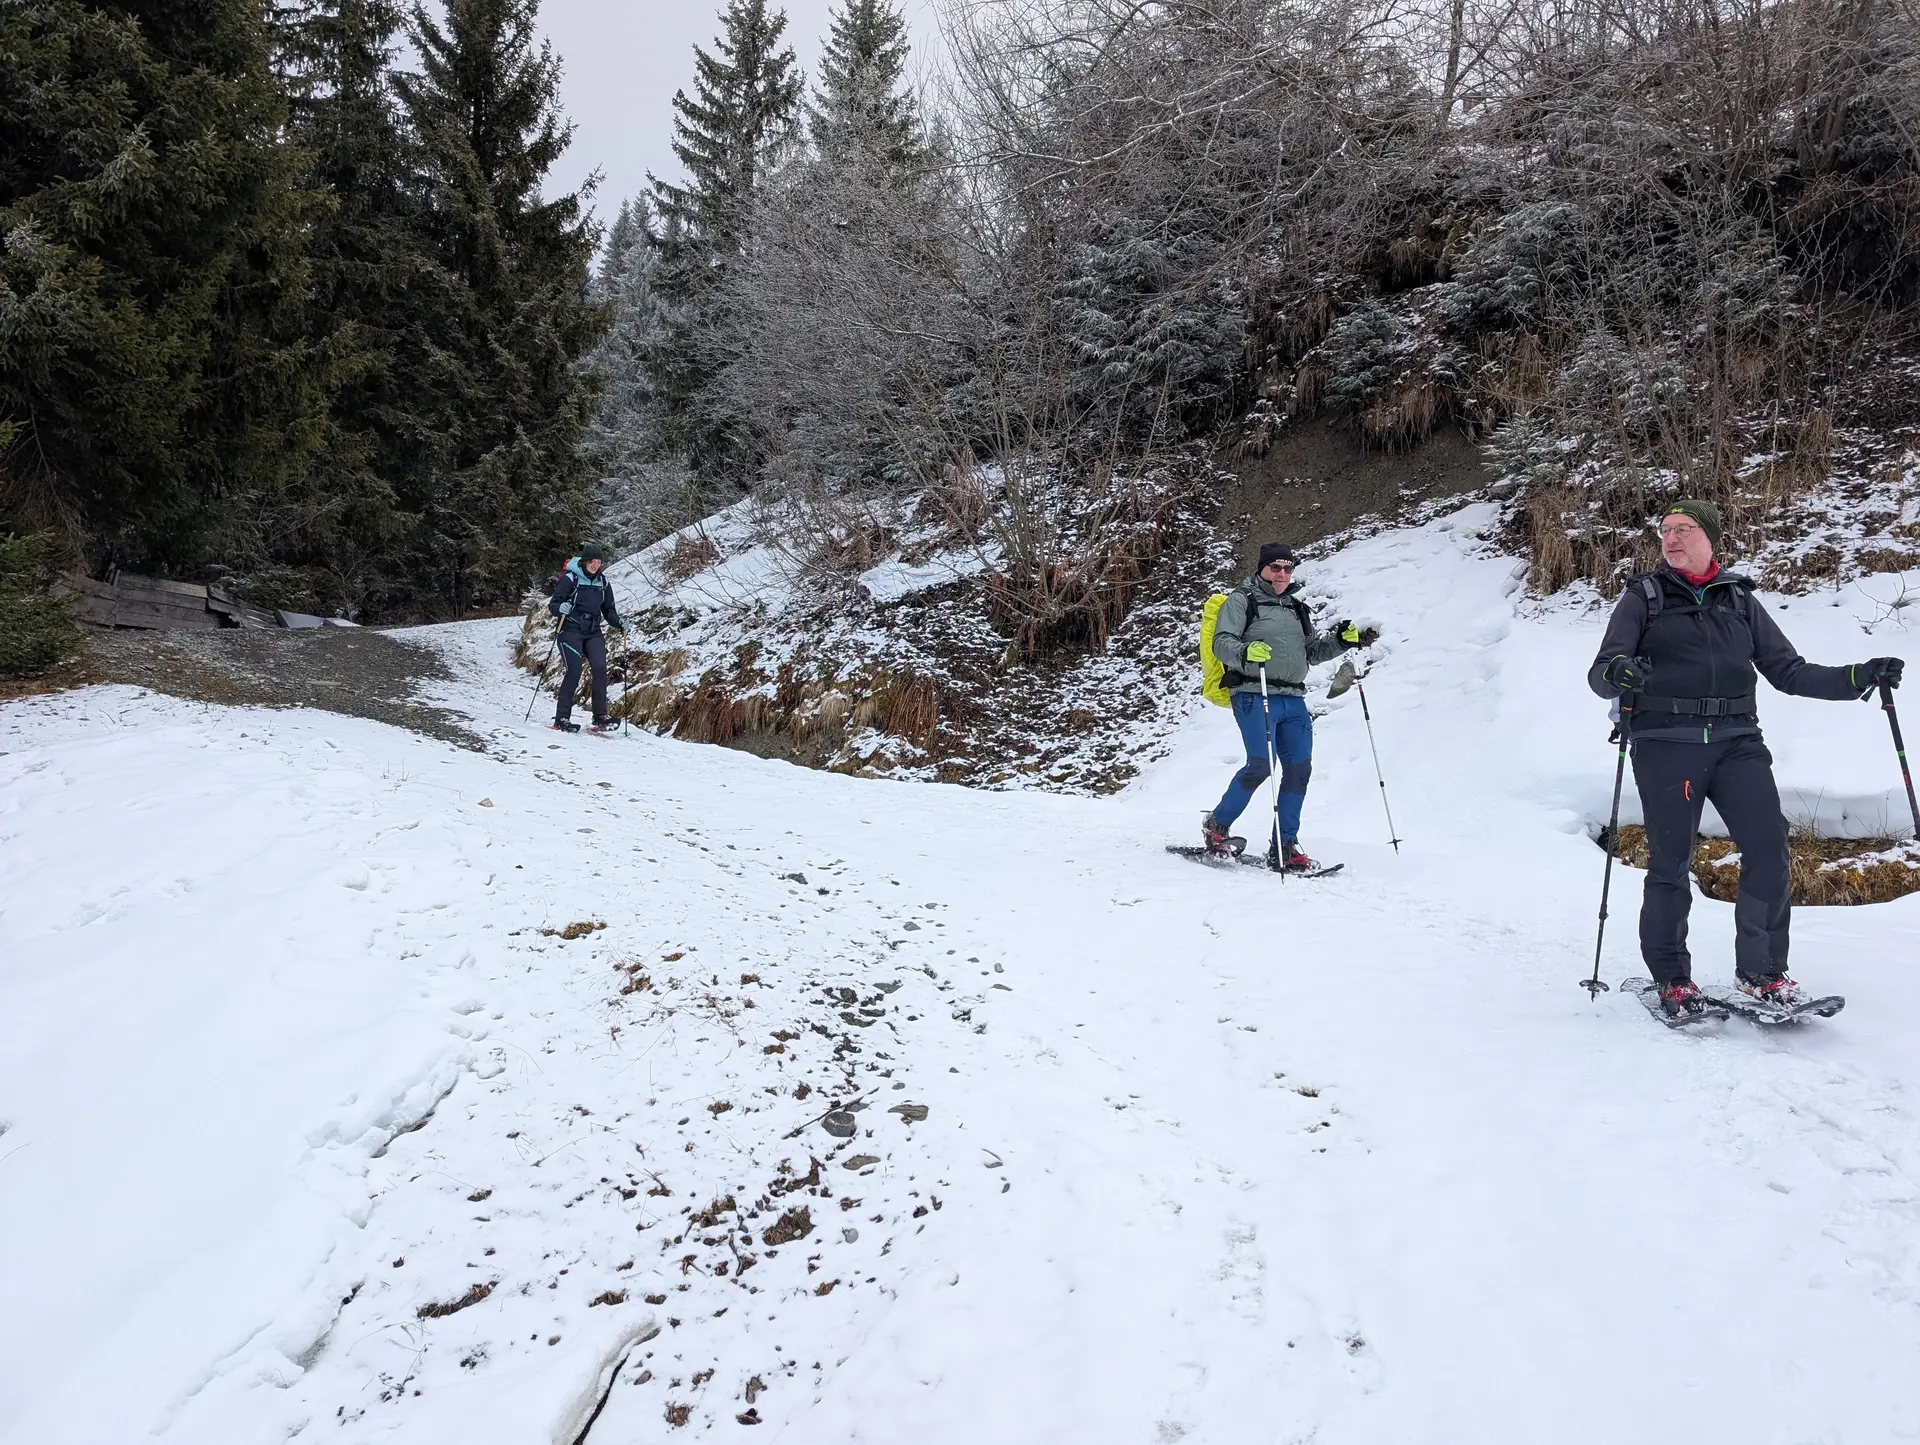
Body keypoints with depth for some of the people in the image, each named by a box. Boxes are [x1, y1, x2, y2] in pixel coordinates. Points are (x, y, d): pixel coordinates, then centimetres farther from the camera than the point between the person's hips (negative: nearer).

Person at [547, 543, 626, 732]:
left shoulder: (603, 583, 11)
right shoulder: (570, 578, -4)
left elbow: (608, 609, 17)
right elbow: (552, 604, -4)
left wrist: (618, 623, -1)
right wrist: (561, 608, -26)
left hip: (593, 633, 4)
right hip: (570, 631, -4)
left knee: (600, 668, -14)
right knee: (574, 671, -15)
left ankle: (600, 718, -9)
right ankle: (561, 718, -7)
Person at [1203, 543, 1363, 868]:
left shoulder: (1296, 608, 24)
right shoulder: (1242, 600, 3)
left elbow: (1312, 652, 26)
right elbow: (1221, 642, -8)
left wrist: (1339, 640, 8)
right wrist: (1245, 652, -29)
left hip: (1293, 699, 7)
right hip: (1254, 695, -7)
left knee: (1299, 768, -1)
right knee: (1261, 765, -16)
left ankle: (1285, 845, 8)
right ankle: (1216, 826, 2)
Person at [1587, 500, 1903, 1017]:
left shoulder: (1739, 600, 16)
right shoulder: (1643, 596, 8)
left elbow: (1788, 671, 14)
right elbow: (1600, 673, -2)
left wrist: (1858, 677, 0)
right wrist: (1617, 673, -26)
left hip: (1737, 741, 3)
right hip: (1665, 743, -2)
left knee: (1768, 847, -10)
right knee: (1670, 862, -1)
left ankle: (1762, 972, 4)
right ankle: (1671, 979, 14)